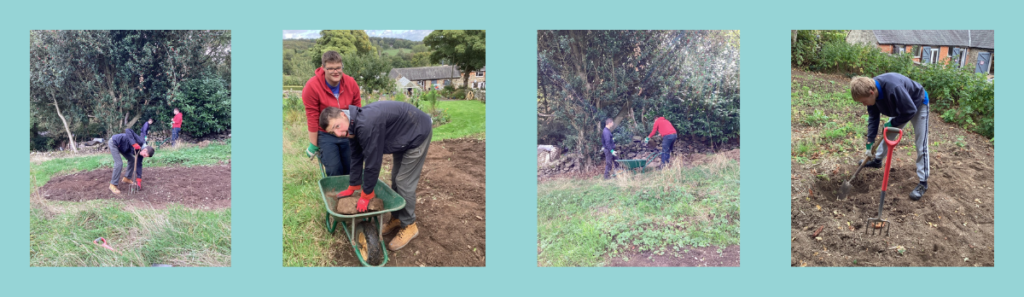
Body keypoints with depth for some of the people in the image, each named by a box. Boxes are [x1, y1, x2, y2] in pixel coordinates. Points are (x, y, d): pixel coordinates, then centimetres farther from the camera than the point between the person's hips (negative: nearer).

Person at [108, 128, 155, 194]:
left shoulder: (140, 152, -6)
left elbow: (139, 165, -1)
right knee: (119, 164, -16)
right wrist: (134, 143, -48)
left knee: (132, 160, 11)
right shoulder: (140, 141, -31)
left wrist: (139, 180, -5)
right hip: (114, 143, -9)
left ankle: (126, 178, 28)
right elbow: (128, 130, -38)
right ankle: (113, 185, -5)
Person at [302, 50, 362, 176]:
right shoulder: (312, 86, -17)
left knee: (350, 170, 7)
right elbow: (312, 119, -12)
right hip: (326, 136, -3)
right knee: (334, 170, -8)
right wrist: (314, 145, -8)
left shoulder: (351, 83, -7)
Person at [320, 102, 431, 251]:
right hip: (402, 138, 9)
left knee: (404, 182, -6)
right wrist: (352, 188, 13)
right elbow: (357, 159, 6)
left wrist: (365, 196, -19)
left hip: (418, 134, -9)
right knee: (396, 179, 17)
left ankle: (409, 226, 9)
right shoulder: (353, 125, -6)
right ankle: (397, 218, 31)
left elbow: (372, 163, -30)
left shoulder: (367, 124, -36)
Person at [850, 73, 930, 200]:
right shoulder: (871, 90, -19)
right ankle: (877, 160, 39)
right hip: (900, 106, 7)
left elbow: (910, 111, -33)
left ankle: (923, 183, -1)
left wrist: (893, 123, -22)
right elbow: (873, 117, -8)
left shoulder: (893, 88, -44)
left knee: (921, 144, -6)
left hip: (917, 104, -7)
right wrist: (870, 142, -10)